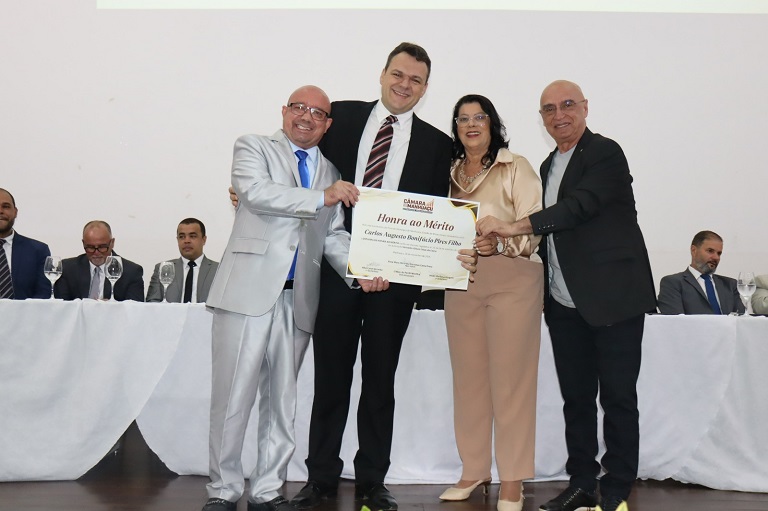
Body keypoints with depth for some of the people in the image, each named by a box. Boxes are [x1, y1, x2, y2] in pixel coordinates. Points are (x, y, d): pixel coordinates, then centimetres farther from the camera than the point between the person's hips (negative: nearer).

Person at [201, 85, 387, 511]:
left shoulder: (330, 172, 19)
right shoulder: (253, 148, 7)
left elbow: (333, 235, 13)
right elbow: (256, 192, -13)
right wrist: (321, 197, -16)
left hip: (298, 299, 4)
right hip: (250, 289, -4)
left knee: (282, 400, 9)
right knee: (234, 395, -1)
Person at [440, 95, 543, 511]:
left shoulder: (516, 168, 3)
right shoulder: (449, 173, 16)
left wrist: (498, 241, -22)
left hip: (511, 279, -4)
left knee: (510, 378, -4)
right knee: (468, 378, 8)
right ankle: (473, 470, 19)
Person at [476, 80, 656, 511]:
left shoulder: (605, 153, -7)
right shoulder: (549, 165, 17)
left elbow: (581, 206, -22)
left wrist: (514, 227, -29)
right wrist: (496, 242, -1)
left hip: (613, 297, -7)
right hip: (566, 304, 7)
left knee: (618, 397, 0)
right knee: (576, 397, 10)